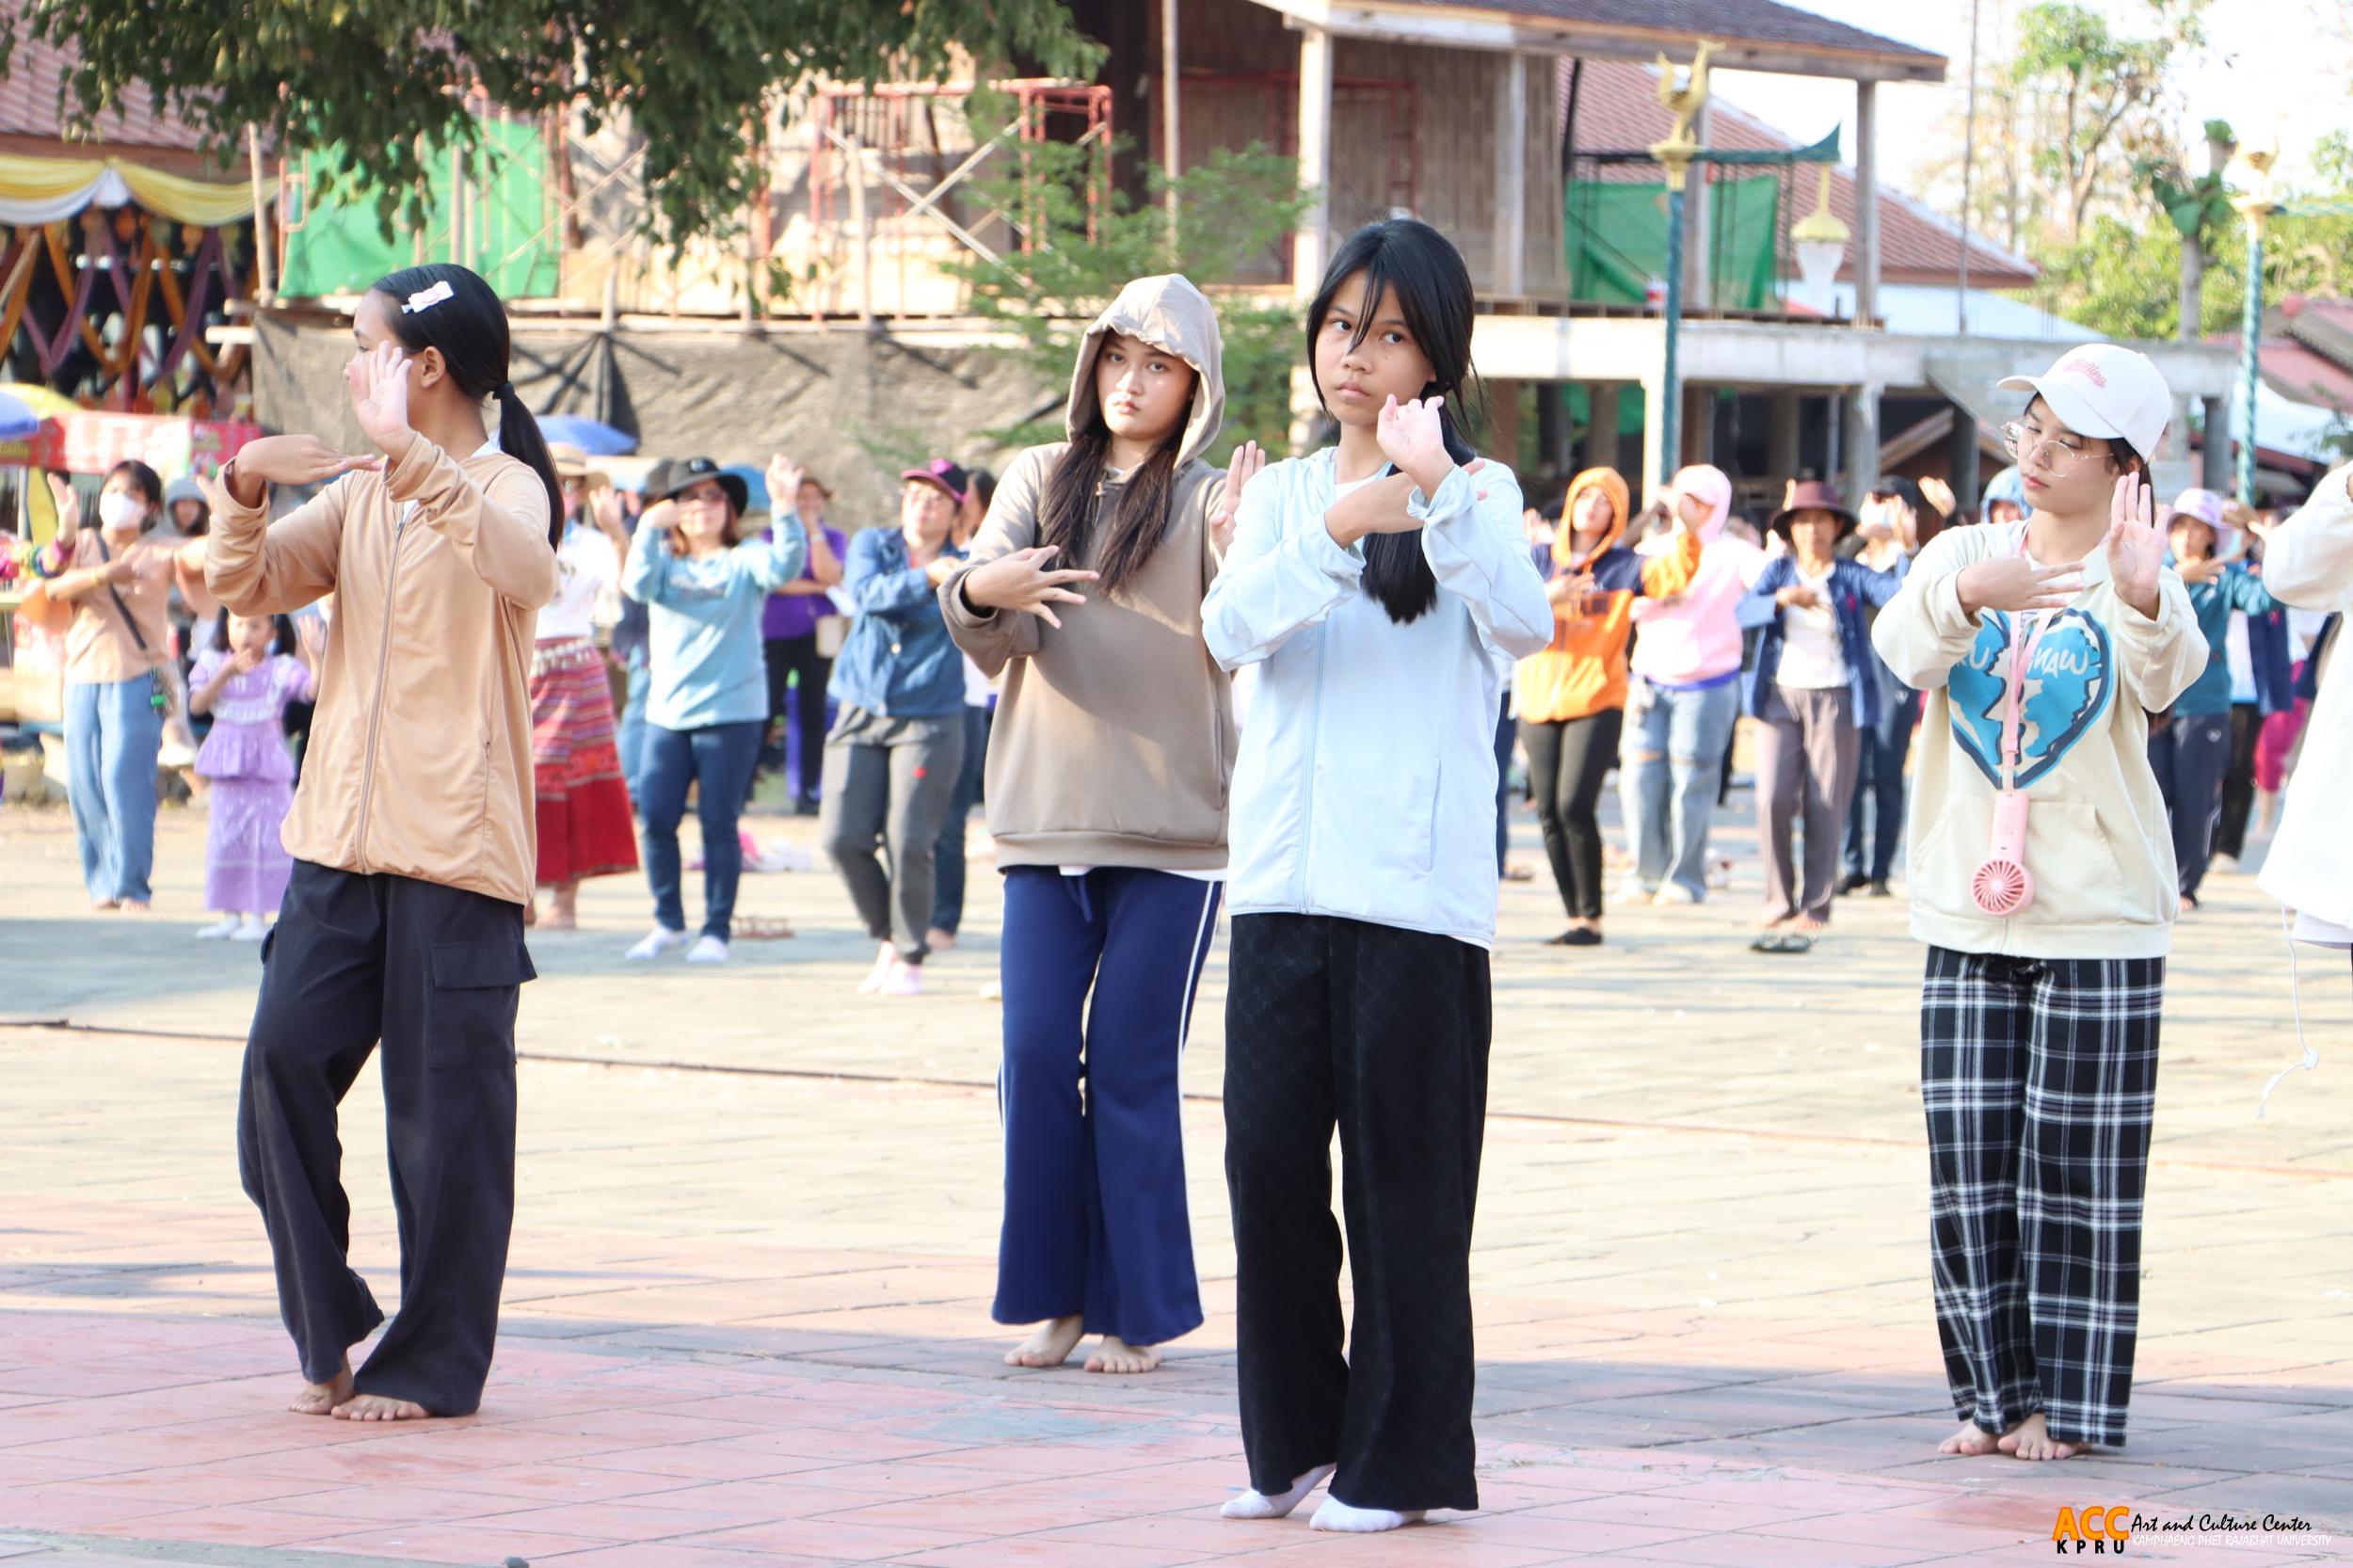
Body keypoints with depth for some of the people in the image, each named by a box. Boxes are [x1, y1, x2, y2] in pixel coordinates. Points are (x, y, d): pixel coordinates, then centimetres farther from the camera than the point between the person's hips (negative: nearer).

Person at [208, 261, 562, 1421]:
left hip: (457, 849, -6)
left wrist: (411, 457, -38)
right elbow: (248, 588, 11)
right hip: (339, 842, 6)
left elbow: (525, 572, -28)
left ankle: (434, 1362, 8)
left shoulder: (500, 486, -6)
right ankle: (329, 1334, 10)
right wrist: (244, 488, -9)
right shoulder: (357, 495, 15)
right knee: (283, 1063, -4)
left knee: (445, 1107, -2)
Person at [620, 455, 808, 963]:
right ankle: (668, 922, 16)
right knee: (655, 820, -1)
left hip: (731, 713, -3)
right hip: (666, 712, 3)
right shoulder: (664, 559, 10)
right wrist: (650, 527, -18)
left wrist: (786, 511, -29)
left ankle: (717, 930, 8)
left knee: (719, 824, -1)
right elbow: (638, 584, -10)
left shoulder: (745, 560, 3)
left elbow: (784, 566, -17)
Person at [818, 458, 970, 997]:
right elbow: (867, 591, -16)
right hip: (861, 714, 3)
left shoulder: (963, 568, 0)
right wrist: (927, 578, -31)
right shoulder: (873, 545, 6)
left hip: (928, 721, -3)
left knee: (910, 843, -11)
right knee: (842, 837, -3)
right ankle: (888, 938, 20)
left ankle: (910, 957, 8)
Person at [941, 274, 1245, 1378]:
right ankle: (1055, 1293, 11)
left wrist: (1241, 558, -29)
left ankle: (1139, 1307, 7)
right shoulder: (1042, 480, 11)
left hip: (1172, 829, -3)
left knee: (1131, 1068, -2)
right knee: (1036, 1055, 0)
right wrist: (981, 593, -21)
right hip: (1046, 819, 3)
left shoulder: (1210, 501, 1)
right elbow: (987, 642, 2)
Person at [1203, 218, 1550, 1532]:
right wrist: (1333, 531, -22)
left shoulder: (1475, 494, 2)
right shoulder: (1282, 492, 12)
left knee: (1404, 1175, -2)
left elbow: (1526, 623, -17)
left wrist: (1436, 490, -30)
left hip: (1419, 887, -4)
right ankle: (1297, 1439, 17)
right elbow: (1232, 627, -6)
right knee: (1271, 1158, 3)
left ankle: (1405, 1458, 6)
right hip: (1284, 877, 4)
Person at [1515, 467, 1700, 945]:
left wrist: (1687, 534, -28)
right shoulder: (1538, 560, 11)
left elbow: (1676, 574, -11)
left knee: (1575, 806, -15)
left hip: (1596, 703, -3)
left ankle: (1591, 918, -5)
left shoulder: (1624, 567, 4)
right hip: (1539, 703, 3)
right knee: (1550, 814, 1)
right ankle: (1574, 917, 10)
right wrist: (1545, 597, -16)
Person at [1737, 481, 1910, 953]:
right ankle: (1779, 900, 6)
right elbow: (1745, 610, -6)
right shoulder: (1778, 571, 10)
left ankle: (1814, 908, 4)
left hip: (1835, 698, -1)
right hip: (1780, 696, 1)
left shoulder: (1851, 577, 4)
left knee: (1825, 806, -3)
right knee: (1773, 798, -8)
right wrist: (1783, 598, -24)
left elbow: (1897, 593, -13)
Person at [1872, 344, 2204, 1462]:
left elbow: (2164, 677, -23)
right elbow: (1903, 648, -12)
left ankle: (2068, 1401, 6)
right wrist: (1966, 594, -33)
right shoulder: (1965, 553, 7)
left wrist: (2145, 601, -44)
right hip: (1967, 912, 3)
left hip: (2099, 919, -3)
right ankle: (1993, 1392, 13)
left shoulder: (2134, 578, -2)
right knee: (1969, 1170, 3)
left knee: (2079, 1165, -2)